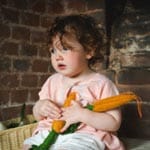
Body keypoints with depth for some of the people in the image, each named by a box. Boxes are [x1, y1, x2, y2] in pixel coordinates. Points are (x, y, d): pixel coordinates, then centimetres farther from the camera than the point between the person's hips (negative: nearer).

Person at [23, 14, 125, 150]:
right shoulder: (53, 81, 12)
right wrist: (40, 107, -5)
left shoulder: (101, 84, -5)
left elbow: (114, 123, -9)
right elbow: (38, 117, 19)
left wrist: (82, 114, -20)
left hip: (84, 137, -4)